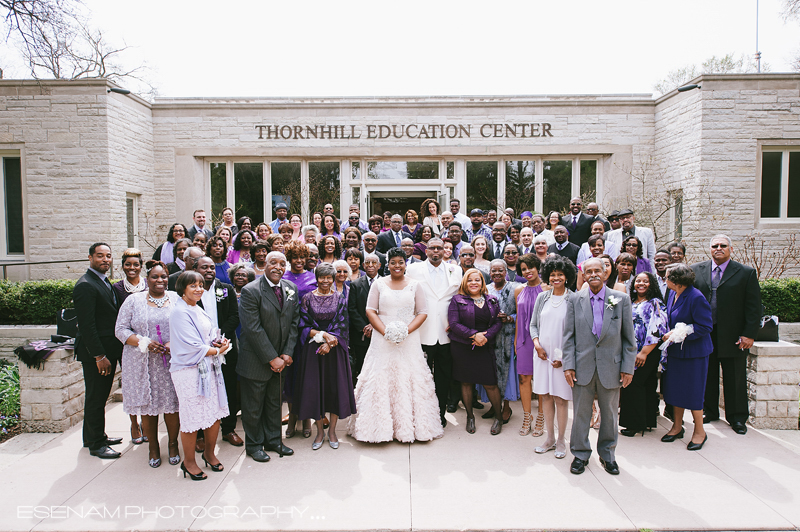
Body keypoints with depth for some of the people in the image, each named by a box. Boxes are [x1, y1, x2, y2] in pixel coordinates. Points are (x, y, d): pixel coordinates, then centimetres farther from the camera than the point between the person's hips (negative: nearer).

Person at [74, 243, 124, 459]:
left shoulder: (104, 282, 14)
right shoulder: (85, 286, -16)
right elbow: (87, 325, -21)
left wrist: (110, 353, 16)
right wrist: (99, 356, -22)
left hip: (108, 350, 9)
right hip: (95, 353, -9)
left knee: (100, 396, 19)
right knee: (96, 398, 2)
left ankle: (97, 436, 32)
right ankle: (96, 445, 13)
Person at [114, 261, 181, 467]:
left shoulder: (177, 299, 5)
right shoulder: (134, 301, 3)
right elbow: (120, 329, 0)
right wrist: (143, 343, -14)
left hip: (172, 361, 0)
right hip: (142, 363, 0)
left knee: (172, 404, 3)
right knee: (147, 405, 5)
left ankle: (173, 443, 21)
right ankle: (153, 447, 21)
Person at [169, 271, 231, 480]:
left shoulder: (198, 310, 13)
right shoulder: (180, 312, -13)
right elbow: (191, 345, -18)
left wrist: (217, 342, -3)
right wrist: (217, 350, -8)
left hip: (208, 367, 8)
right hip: (188, 370, -8)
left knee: (215, 412, 10)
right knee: (192, 418, 1)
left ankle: (209, 453, 31)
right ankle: (189, 462, 20)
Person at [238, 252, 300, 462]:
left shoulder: (291, 289, 3)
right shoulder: (250, 291, -16)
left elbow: (294, 322, 5)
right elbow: (253, 329, -19)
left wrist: (287, 353, -4)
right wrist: (272, 358, -17)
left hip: (281, 359, 5)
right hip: (256, 359, -5)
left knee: (275, 402, 18)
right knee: (253, 406, 8)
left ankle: (273, 440, 33)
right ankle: (254, 445, 26)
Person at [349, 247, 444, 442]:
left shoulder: (415, 285, 6)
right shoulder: (379, 283, 6)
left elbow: (422, 313, 3)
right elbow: (370, 311, 2)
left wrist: (406, 331, -11)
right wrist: (385, 331, -11)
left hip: (409, 342, 0)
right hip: (383, 341, 0)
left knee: (410, 380, 1)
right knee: (380, 381, 0)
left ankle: (410, 426, 12)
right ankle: (381, 426, 10)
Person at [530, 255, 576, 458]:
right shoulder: (542, 298, 7)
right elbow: (533, 324, 13)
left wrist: (564, 356, -11)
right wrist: (536, 343, -5)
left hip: (563, 357, -4)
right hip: (542, 355, 4)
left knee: (561, 398, 2)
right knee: (545, 396, 10)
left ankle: (561, 440, 19)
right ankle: (550, 438, 24)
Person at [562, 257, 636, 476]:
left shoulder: (621, 299, 1)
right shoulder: (574, 300, 2)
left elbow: (629, 337, 2)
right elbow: (569, 336, 2)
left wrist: (628, 367, -2)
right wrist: (568, 365, -5)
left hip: (611, 367, 0)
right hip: (583, 366, 0)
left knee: (610, 414, 13)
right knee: (581, 413, 8)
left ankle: (607, 454, 31)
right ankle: (580, 454, 24)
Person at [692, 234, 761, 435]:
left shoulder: (746, 273, -1)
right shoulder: (696, 270, 4)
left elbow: (754, 307, -3)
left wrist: (749, 334, -9)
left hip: (732, 336, -2)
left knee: (735, 378, 7)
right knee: (707, 376, 12)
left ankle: (737, 418, 21)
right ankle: (710, 412, 28)